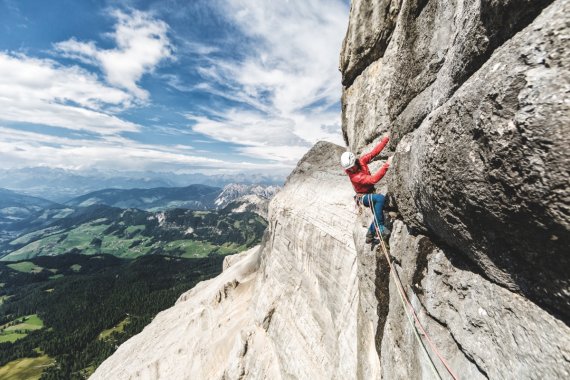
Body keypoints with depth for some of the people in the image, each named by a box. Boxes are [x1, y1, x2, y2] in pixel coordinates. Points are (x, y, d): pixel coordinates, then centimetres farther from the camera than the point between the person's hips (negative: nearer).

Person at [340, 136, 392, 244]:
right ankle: (380, 226, -22)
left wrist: (385, 139, -8)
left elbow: (374, 152, -4)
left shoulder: (361, 161, -11)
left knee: (378, 213, 14)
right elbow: (373, 179, -40)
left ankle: (370, 235, 34)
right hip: (363, 197, -8)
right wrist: (387, 164, -43)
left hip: (370, 194, 8)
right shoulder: (354, 177, -31)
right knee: (380, 198, -35)